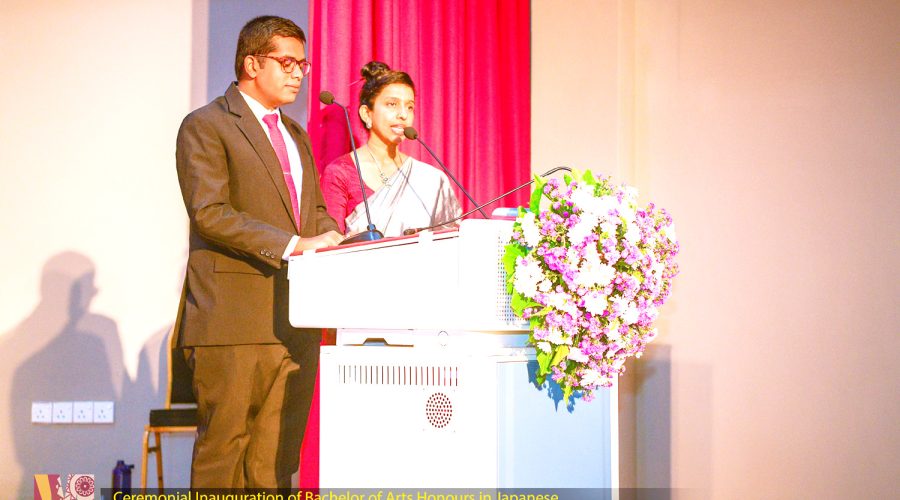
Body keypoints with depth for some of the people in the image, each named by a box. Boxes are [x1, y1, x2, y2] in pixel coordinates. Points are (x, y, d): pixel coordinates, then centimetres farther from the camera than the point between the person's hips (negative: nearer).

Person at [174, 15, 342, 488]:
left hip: (294, 321, 7)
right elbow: (210, 213, -14)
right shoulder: (206, 126, -3)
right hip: (236, 321, -7)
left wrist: (332, 238, 1)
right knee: (224, 449, -2)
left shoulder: (296, 136, 22)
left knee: (277, 458, 7)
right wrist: (292, 244, -20)